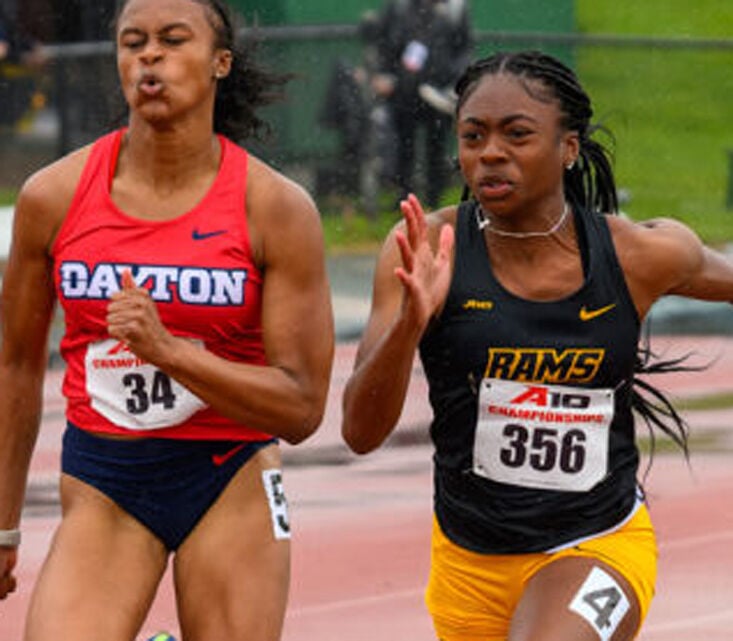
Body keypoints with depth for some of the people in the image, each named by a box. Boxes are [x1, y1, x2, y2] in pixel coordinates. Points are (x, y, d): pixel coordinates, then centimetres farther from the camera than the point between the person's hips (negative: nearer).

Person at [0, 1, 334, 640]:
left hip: (231, 484, -1)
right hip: (102, 490, 1)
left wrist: (167, 350, -23)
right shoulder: (53, 196, -2)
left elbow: (301, 408, -9)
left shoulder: (275, 206, -7)